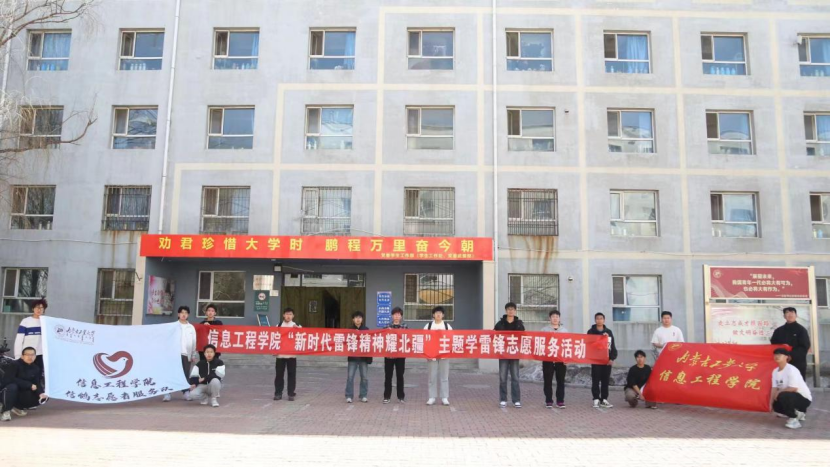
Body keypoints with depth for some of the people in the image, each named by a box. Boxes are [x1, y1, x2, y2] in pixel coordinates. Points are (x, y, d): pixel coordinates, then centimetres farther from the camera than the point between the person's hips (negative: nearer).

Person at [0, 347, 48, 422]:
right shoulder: (15, 365, -18)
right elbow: (9, 379, -28)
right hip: (6, 391, -6)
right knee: (12, 387, -39)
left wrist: (41, 393, -27)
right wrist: (29, 385, -29)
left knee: (43, 398, -11)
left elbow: (37, 383, -4)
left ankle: (17, 407, 10)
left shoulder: (36, 368, -1)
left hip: (20, 394, 6)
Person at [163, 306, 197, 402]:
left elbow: (194, 342, 10)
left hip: (186, 354, 2)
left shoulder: (191, 327, 10)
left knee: (186, 374, 4)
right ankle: (167, 393, -3)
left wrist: (194, 355, 7)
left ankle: (186, 392, 8)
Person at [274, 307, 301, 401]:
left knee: (292, 374, 1)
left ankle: (291, 394, 7)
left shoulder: (297, 326, 5)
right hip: (280, 354, 1)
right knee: (279, 374, 3)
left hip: (292, 354, -1)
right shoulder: (279, 326, 8)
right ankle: (278, 393, 13)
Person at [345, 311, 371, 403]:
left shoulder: (366, 330, 6)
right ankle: (349, 396, 4)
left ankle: (363, 396, 14)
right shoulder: (350, 330, 4)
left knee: (364, 377, 4)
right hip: (352, 357, -1)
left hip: (363, 357, 1)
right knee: (350, 377, -3)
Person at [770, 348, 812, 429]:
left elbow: (794, 388, -28)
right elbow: (774, 388, 0)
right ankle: (798, 413, 23)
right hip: (790, 397, 9)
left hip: (804, 398, -9)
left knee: (782, 396, -32)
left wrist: (779, 391, -18)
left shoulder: (791, 370, -23)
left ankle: (793, 420, -14)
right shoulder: (775, 371, 1)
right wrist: (771, 403, -4)